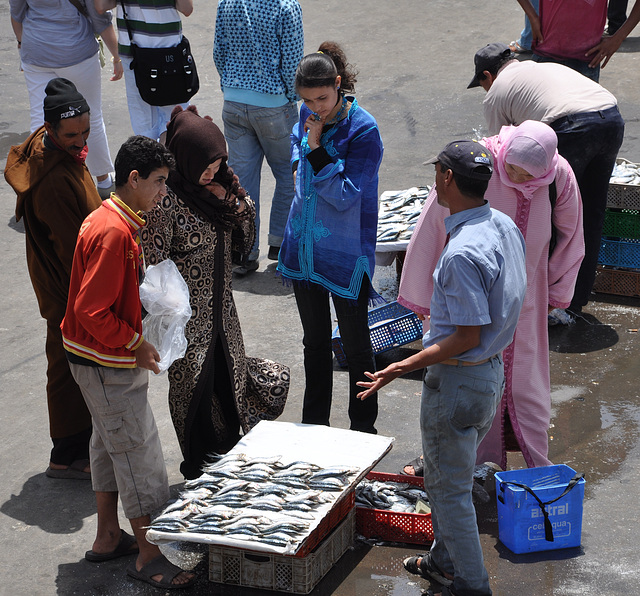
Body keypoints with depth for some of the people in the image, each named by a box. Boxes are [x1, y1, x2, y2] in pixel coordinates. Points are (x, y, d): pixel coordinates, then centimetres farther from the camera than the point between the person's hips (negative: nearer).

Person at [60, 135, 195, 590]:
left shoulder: (112, 221, 8)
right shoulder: (113, 233, -25)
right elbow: (92, 311, -27)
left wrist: (135, 340, 12)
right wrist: (136, 343, -16)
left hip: (103, 359, 11)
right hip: (110, 365, -11)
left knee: (111, 445, 19)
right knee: (141, 454, -3)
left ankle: (109, 537, 31)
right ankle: (148, 556, 6)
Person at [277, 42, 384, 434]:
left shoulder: (363, 130, -19)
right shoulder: (309, 116, -1)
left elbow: (345, 196, -20)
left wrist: (317, 149, -24)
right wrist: (302, 160, 6)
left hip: (345, 255, -6)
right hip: (304, 249, 6)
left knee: (355, 346, 7)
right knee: (315, 342, 18)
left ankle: (364, 430, 22)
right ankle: (314, 426, 31)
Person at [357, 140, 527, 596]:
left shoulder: (462, 253, -29)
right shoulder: (507, 227, 0)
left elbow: (469, 336, -25)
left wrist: (404, 367, -23)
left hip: (456, 381, -9)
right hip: (492, 370, 9)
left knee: (449, 488, 7)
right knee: (451, 477, 25)